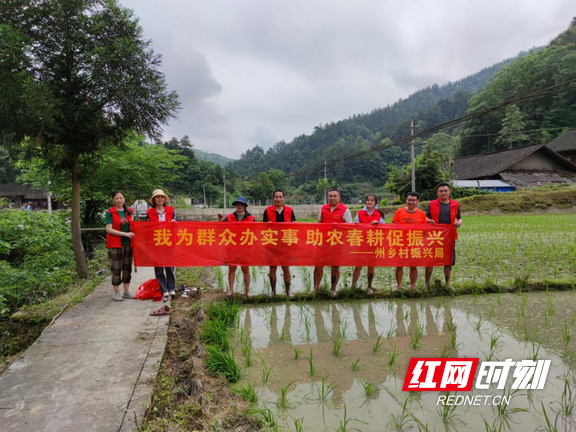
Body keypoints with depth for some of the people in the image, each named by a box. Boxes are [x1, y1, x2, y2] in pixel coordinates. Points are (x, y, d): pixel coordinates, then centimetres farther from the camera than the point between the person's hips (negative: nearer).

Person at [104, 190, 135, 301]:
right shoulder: (110, 213, -5)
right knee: (116, 268, 1)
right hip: (115, 245, -5)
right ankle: (117, 293, 11)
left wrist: (133, 232, 2)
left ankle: (126, 291, 19)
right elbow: (109, 229, -13)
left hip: (128, 244, 5)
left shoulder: (128, 212, 11)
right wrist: (125, 234, -19)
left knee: (127, 267, 9)